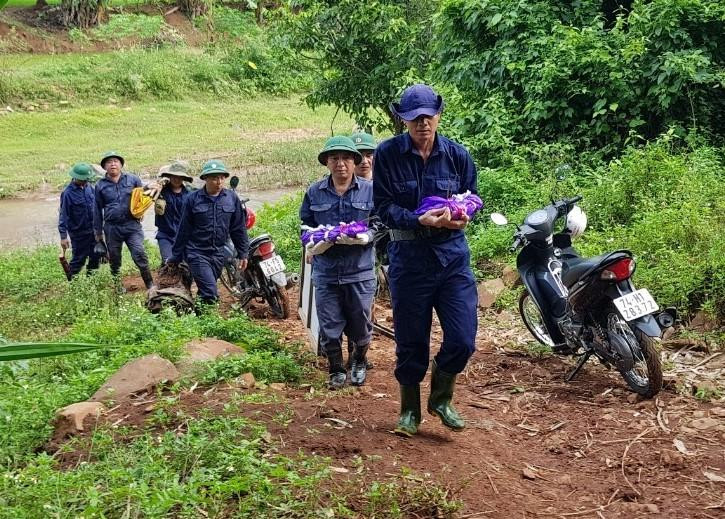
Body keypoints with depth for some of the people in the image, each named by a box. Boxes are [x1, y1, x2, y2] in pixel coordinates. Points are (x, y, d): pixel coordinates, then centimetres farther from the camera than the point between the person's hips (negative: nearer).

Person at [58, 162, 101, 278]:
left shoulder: (88, 186, 0)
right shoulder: (68, 193, -18)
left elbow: (96, 204, 14)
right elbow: (63, 215, -16)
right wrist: (63, 237, -17)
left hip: (93, 230, 6)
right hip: (79, 233, -6)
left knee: (96, 256, 15)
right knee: (79, 259, 2)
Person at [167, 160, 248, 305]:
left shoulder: (232, 198, 2)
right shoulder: (193, 199, -6)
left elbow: (238, 228, 8)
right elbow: (183, 230, -1)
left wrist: (243, 254, 7)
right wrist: (175, 257, 3)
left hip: (218, 254, 4)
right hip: (197, 253, -3)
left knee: (205, 292, 13)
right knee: (210, 295, -15)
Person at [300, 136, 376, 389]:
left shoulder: (370, 190, -1)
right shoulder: (314, 192, 4)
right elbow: (306, 225, 11)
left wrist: (364, 235, -19)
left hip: (360, 270, -1)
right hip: (326, 270, 1)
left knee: (360, 325, 11)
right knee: (329, 326, 5)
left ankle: (360, 362, 38)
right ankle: (336, 370, 25)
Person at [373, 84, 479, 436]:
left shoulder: (457, 155, 3)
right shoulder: (387, 154, -5)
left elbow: (472, 199, 12)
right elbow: (383, 207, -7)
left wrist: (461, 215, -11)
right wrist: (420, 220, -22)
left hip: (452, 254, 2)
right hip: (408, 257, -2)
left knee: (463, 339, -4)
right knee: (410, 342, 8)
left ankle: (441, 398, 24)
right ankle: (409, 411, 28)